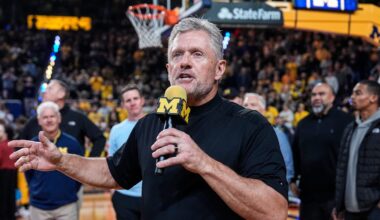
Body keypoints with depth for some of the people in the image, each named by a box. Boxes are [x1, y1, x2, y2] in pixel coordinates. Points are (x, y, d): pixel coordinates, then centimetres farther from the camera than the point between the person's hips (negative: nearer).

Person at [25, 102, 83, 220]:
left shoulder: (72, 143, -5)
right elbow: (28, 173, 12)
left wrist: (70, 192, 5)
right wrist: (35, 191, 8)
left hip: (67, 205, -1)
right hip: (38, 207, 2)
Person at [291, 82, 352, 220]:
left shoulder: (345, 121, -5)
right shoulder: (303, 123, 14)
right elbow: (295, 153, 18)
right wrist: (293, 179, 12)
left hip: (336, 193, -5)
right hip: (308, 193, 5)